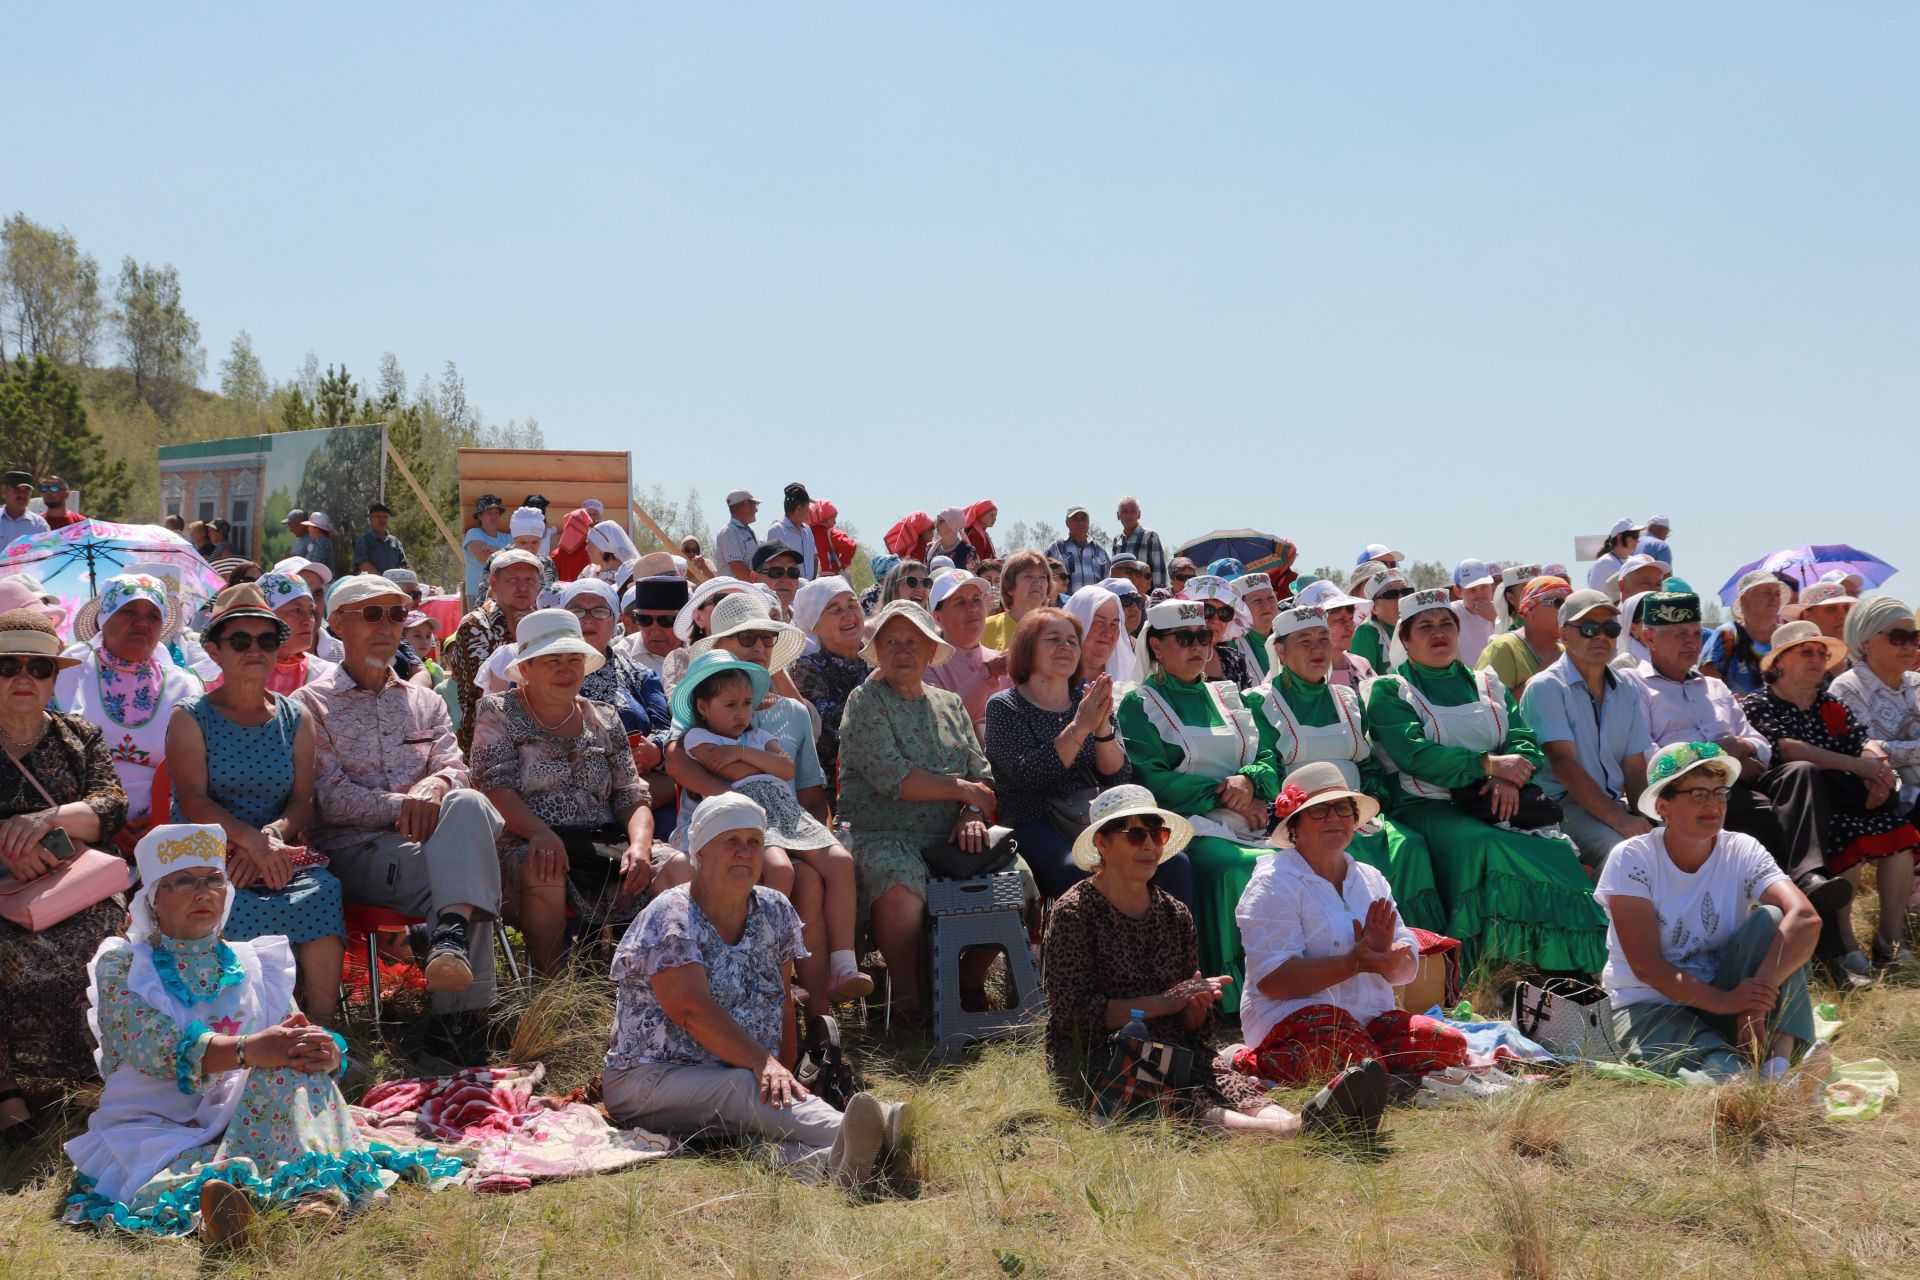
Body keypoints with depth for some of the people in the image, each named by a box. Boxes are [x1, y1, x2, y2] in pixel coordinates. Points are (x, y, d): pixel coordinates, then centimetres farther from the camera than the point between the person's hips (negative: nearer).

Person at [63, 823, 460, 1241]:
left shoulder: (252, 964, 18)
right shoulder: (122, 964, 7)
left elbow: (293, 1035, 6)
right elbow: (152, 1042, -13)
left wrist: (327, 1053, -22)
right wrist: (247, 1050, -29)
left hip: (247, 1125, 2)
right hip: (155, 1131, -2)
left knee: (291, 1064, -28)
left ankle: (315, 1190, -50)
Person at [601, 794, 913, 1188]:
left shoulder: (775, 911, 12)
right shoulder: (669, 918, -9)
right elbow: (692, 1009, -21)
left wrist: (784, 1073, 0)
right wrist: (764, 1064, -29)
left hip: (748, 1075, 5)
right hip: (651, 1079, -5)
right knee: (746, 1091, -38)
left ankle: (823, 1159, -68)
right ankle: (843, 1133, -66)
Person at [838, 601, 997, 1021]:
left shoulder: (950, 704, 21)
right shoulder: (865, 702, 2)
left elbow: (982, 773, 14)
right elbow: (892, 778, -12)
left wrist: (972, 816, -8)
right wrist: (963, 790, -4)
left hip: (948, 838, 5)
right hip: (880, 836, -5)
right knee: (901, 887, -37)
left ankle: (971, 983, -2)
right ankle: (907, 996, -21)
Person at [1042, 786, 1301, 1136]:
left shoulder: (1175, 914, 16)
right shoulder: (1074, 913, 0)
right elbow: (1072, 1013, -11)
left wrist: (1198, 1006, -7)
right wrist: (1162, 1003, -14)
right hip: (1092, 1054, -4)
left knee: (1217, 1068, -30)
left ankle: (1263, 1110, -57)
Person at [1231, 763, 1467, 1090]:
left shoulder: (1370, 879, 18)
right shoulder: (1274, 882, -4)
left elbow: (1406, 971, 14)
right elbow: (1271, 979, -16)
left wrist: (1384, 954, -11)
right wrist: (1354, 963, -22)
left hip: (1371, 1019, 7)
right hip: (1293, 1018, -7)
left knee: (1449, 1044, -18)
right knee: (1361, 1059, -35)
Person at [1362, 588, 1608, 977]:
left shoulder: (1488, 684, 23)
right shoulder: (1389, 692, 8)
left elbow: (1523, 739, 9)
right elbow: (1413, 754, -8)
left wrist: (1509, 779, -14)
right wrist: (1488, 764, -15)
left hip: (1496, 804, 4)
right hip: (1428, 808, -4)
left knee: (1557, 849, -25)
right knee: (1484, 845, -35)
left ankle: (1571, 970, -23)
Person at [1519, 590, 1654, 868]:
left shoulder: (1626, 691, 16)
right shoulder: (1545, 688, -5)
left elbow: (1634, 767, 11)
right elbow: (1564, 764, -15)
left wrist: (1643, 820, -10)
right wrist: (1618, 819, -23)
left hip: (1615, 802, 6)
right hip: (1561, 804, -6)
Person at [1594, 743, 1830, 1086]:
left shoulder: (1742, 852, -4)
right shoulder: (1632, 858, -10)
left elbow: (1806, 919, -22)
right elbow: (1644, 964, -17)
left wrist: (1756, 998, -38)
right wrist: (1722, 1000, -33)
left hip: (1727, 998, 3)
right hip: (1650, 1006, -3)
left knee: (1770, 919, -21)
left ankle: (1780, 1063, -35)